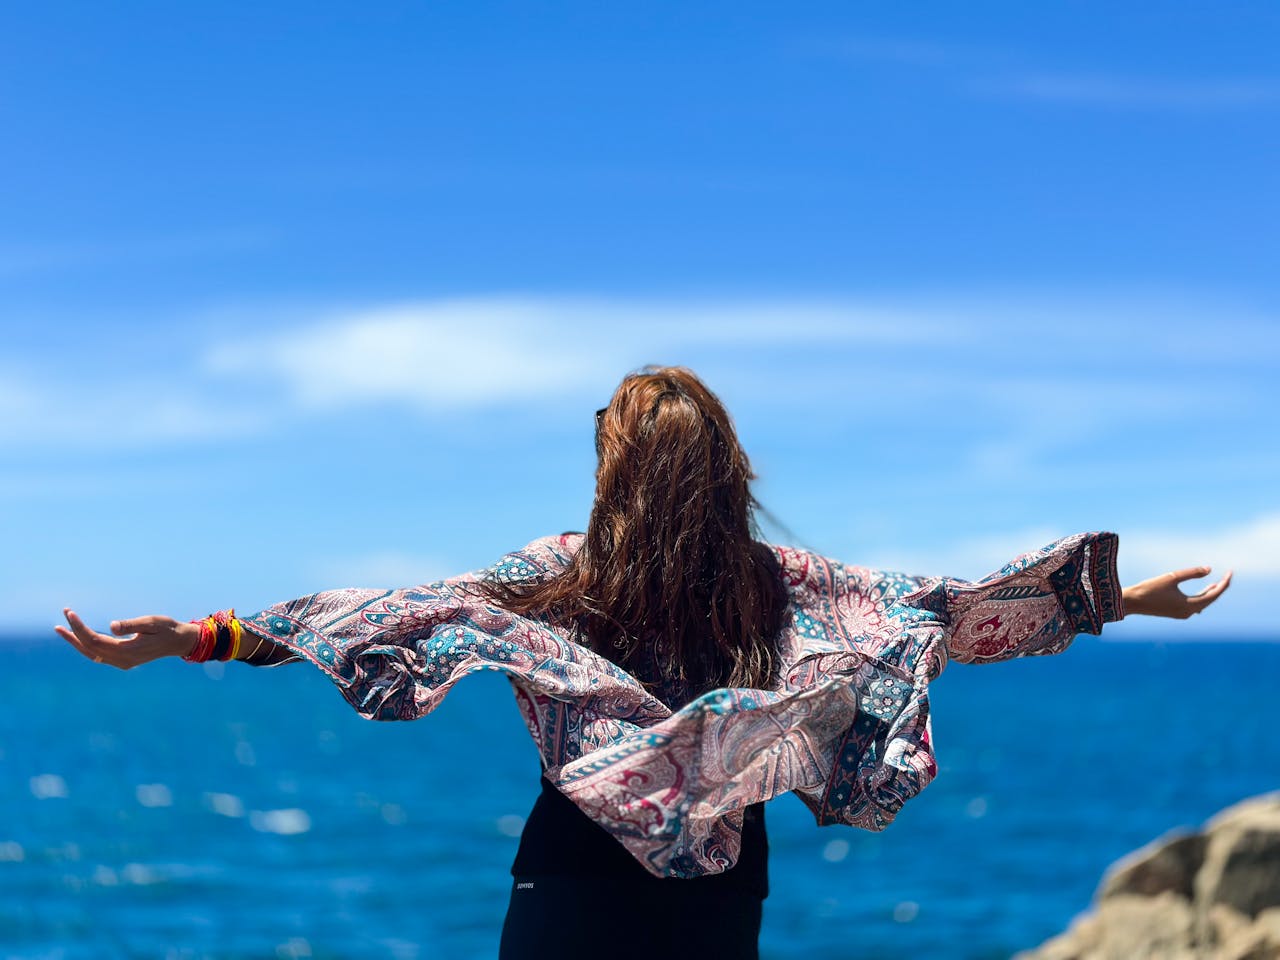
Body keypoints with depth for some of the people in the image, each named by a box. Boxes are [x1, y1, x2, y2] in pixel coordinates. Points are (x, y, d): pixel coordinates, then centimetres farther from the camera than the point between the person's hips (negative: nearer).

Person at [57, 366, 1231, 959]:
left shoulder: (556, 580, -12)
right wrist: (1107, 592, 2)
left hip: (579, 865, -2)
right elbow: (940, 606, -5)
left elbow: (402, 611, -16)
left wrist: (203, 634, -15)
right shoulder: (778, 584, -7)